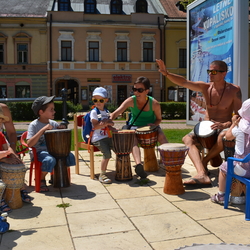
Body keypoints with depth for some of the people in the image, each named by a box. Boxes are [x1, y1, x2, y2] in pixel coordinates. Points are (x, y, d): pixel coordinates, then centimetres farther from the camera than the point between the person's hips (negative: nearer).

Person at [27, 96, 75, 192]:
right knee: (50, 160, -36)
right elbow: (29, 144, -22)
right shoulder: (34, 125, -9)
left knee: (70, 156, -17)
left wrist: (62, 128, -7)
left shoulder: (53, 123, 7)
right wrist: (43, 129, -26)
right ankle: (41, 180, -5)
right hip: (39, 152, -5)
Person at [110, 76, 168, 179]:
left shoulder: (154, 104, -18)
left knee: (161, 136, -29)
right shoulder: (131, 101, -19)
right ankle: (138, 165, -51)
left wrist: (154, 124, -23)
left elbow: (159, 118, 0)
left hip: (151, 127, 1)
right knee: (133, 139, -32)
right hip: (135, 126, -1)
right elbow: (116, 113, -28)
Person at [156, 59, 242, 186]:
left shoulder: (234, 90, -8)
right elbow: (184, 82, -13)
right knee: (187, 138, -23)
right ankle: (202, 174, -41)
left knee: (223, 137, -39)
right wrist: (166, 73, -28)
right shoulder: (206, 87, 0)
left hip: (225, 127, -3)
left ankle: (204, 161, -10)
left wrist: (225, 125, -27)